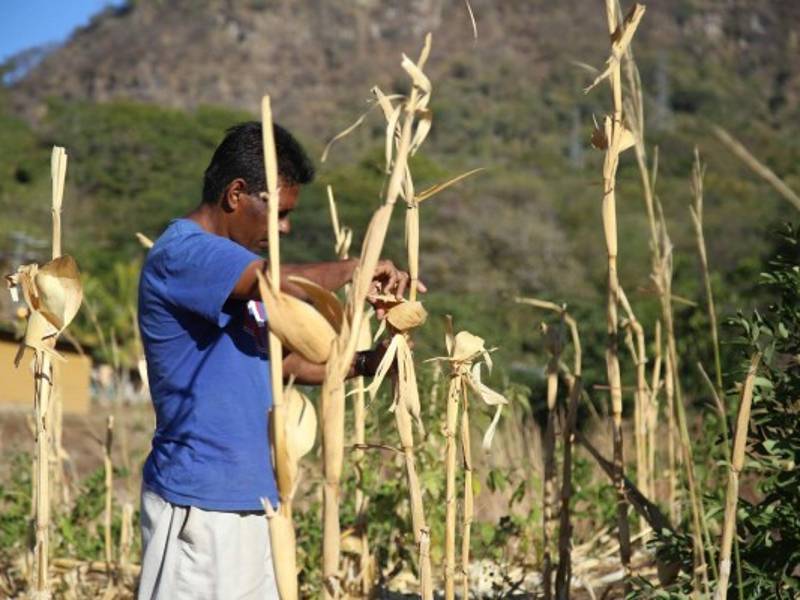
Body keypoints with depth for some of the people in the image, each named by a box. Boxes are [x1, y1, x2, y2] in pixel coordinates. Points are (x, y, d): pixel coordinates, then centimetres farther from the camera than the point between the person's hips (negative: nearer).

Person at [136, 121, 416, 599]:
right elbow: (283, 284, -29)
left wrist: (364, 364, 8)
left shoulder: (234, 264, 17)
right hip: (198, 501, -9)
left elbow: (283, 359, 22)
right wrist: (357, 269, -12)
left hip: (248, 495, 9)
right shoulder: (181, 253, -14)